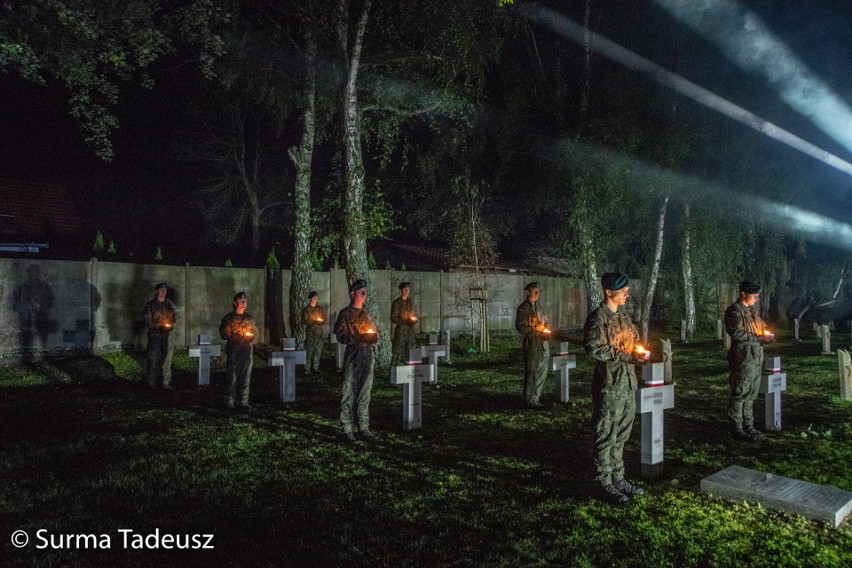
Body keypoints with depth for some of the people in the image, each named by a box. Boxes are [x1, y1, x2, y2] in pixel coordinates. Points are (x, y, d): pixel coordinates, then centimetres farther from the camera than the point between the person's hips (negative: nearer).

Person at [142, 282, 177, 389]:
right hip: (154, 334, -2)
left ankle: (166, 382, 2)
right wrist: (158, 326, -12)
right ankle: (151, 382, 3)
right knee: (153, 358, -4)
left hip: (168, 334, 2)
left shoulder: (170, 304, 14)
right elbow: (147, 319, -1)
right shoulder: (150, 304, 4)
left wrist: (170, 325, -1)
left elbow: (175, 317, 18)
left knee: (167, 358, -1)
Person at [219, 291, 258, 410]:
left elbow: (255, 333, 19)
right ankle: (229, 402, 4)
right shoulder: (229, 318, 0)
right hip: (233, 351, -4)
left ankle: (244, 402, 11)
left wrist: (251, 337, -2)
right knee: (231, 378, -4)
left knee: (245, 378, 5)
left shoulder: (249, 318, 14)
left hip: (247, 351, 4)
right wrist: (238, 337, -11)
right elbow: (224, 334, -5)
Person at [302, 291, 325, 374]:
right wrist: (314, 321, -14)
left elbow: (324, 317, 19)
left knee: (318, 350, 9)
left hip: (319, 332, 6)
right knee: (309, 351, -6)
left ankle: (315, 366, 19)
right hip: (311, 332, -6)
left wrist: (321, 320, -1)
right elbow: (304, 321, -10)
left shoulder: (319, 309, 13)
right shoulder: (307, 309, -4)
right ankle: (307, 369, -2)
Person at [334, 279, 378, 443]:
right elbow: (341, 336, -9)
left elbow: (375, 332, 22)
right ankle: (347, 429, 4)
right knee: (349, 393, -3)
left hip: (367, 355, 6)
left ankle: (364, 428, 14)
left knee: (365, 393, 8)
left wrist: (373, 336, 0)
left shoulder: (367, 314, 17)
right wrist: (360, 338, -19)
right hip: (353, 355, -5)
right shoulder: (345, 314, -1)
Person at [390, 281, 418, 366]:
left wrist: (415, 320, 2)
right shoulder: (396, 303, -6)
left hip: (410, 330, 6)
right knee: (398, 352, -6)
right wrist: (405, 322, -18)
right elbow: (393, 319, -8)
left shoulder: (411, 301, 11)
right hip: (401, 330, -6)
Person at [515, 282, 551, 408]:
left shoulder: (537, 306, 14)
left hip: (543, 345, 8)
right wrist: (537, 331, -17)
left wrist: (546, 331, 3)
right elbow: (521, 327, -15)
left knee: (542, 372, 14)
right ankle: (531, 400, 5)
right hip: (532, 345, -8)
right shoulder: (523, 308, -9)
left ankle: (536, 396, 27)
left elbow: (544, 322, 24)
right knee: (532, 373, -3)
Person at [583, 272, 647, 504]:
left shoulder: (623, 316, 14)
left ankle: (618, 478, 27)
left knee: (621, 434, 16)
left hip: (628, 383, 8)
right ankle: (605, 483, 10)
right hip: (609, 384, -8)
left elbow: (634, 340, 24)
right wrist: (626, 356, -20)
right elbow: (594, 349, -20)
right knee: (607, 435, 0)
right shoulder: (597, 318, -12)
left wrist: (639, 353, 2)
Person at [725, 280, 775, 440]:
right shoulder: (735, 311, -10)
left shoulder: (750, 310, 19)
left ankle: (748, 425, 23)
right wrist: (758, 338, -18)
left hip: (755, 358, 9)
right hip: (743, 359, -9)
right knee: (740, 393, -5)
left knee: (751, 393, 14)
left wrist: (764, 337, 8)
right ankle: (736, 428, 1)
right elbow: (736, 332, -19)